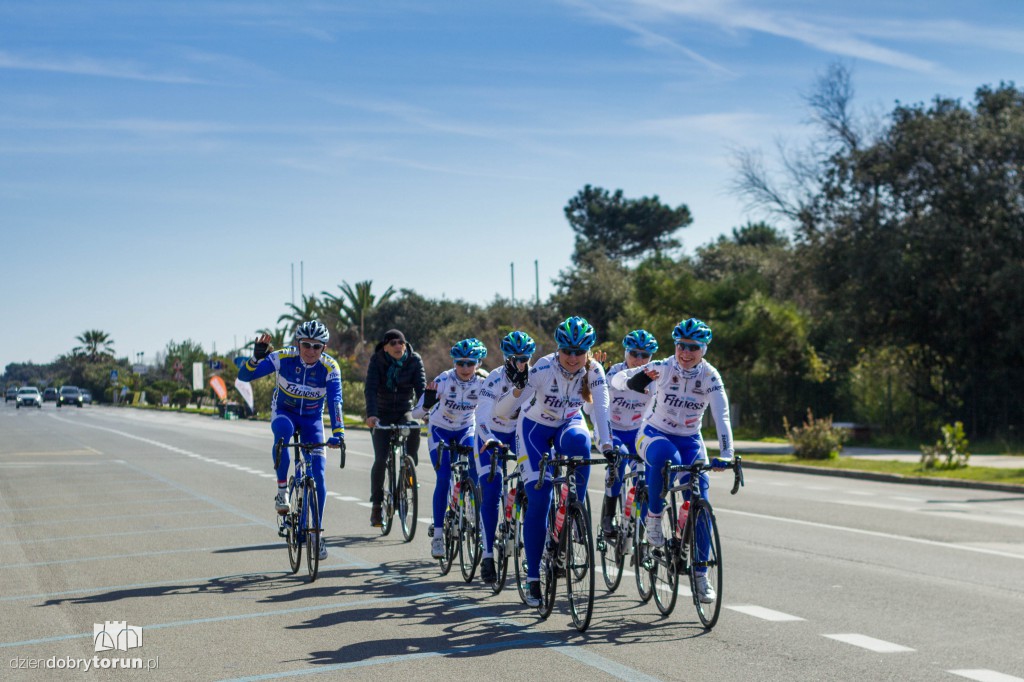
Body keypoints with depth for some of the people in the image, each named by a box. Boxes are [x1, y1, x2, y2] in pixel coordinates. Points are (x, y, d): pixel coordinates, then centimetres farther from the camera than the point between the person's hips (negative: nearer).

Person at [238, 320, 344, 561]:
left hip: (312, 419, 1)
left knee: (318, 475, -8)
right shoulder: (283, 358, -22)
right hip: (283, 412, -1)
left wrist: (338, 433, -46)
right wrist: (257, 356, -43)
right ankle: (282, 491, -25)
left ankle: (317, 532, 6)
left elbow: (335, 401, -32)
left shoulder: (330, 368, -22)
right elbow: (244, 375, -23)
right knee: (283, 431, -39)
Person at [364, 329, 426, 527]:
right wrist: (371, 414, -39)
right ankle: (376, 505, 2)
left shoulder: (414, 360, -10)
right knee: (380, 459, -12)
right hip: (382, 414, -1)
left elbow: (421, 388, -18)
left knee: (414, 427, -34)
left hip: (404, 411, 1)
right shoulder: (377, 361, -13)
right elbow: (370, 389, -24)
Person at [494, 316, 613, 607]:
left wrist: (607, 445, -46)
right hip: (535, 427, -2)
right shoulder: (544, 369, -30)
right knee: (538, 499, -14)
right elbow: (501, 411, -33)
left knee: (578, 442, -36)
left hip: (569, 423, 2)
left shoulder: (593, 371, -21)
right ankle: (533, 578, -3)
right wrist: (517, 390, -54)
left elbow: (601, 408, -30)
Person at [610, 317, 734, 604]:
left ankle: (701, 576, 0)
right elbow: (616, 379, -17)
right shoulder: (662, 368, -15)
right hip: (654, 435, -2)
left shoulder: (710, 377, -13)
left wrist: (726, 455, -36)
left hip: (690, 441, 2)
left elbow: (722, 417, -22)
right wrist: (634, 381, -40)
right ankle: (653, 517, -17)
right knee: (667, 458, -39)